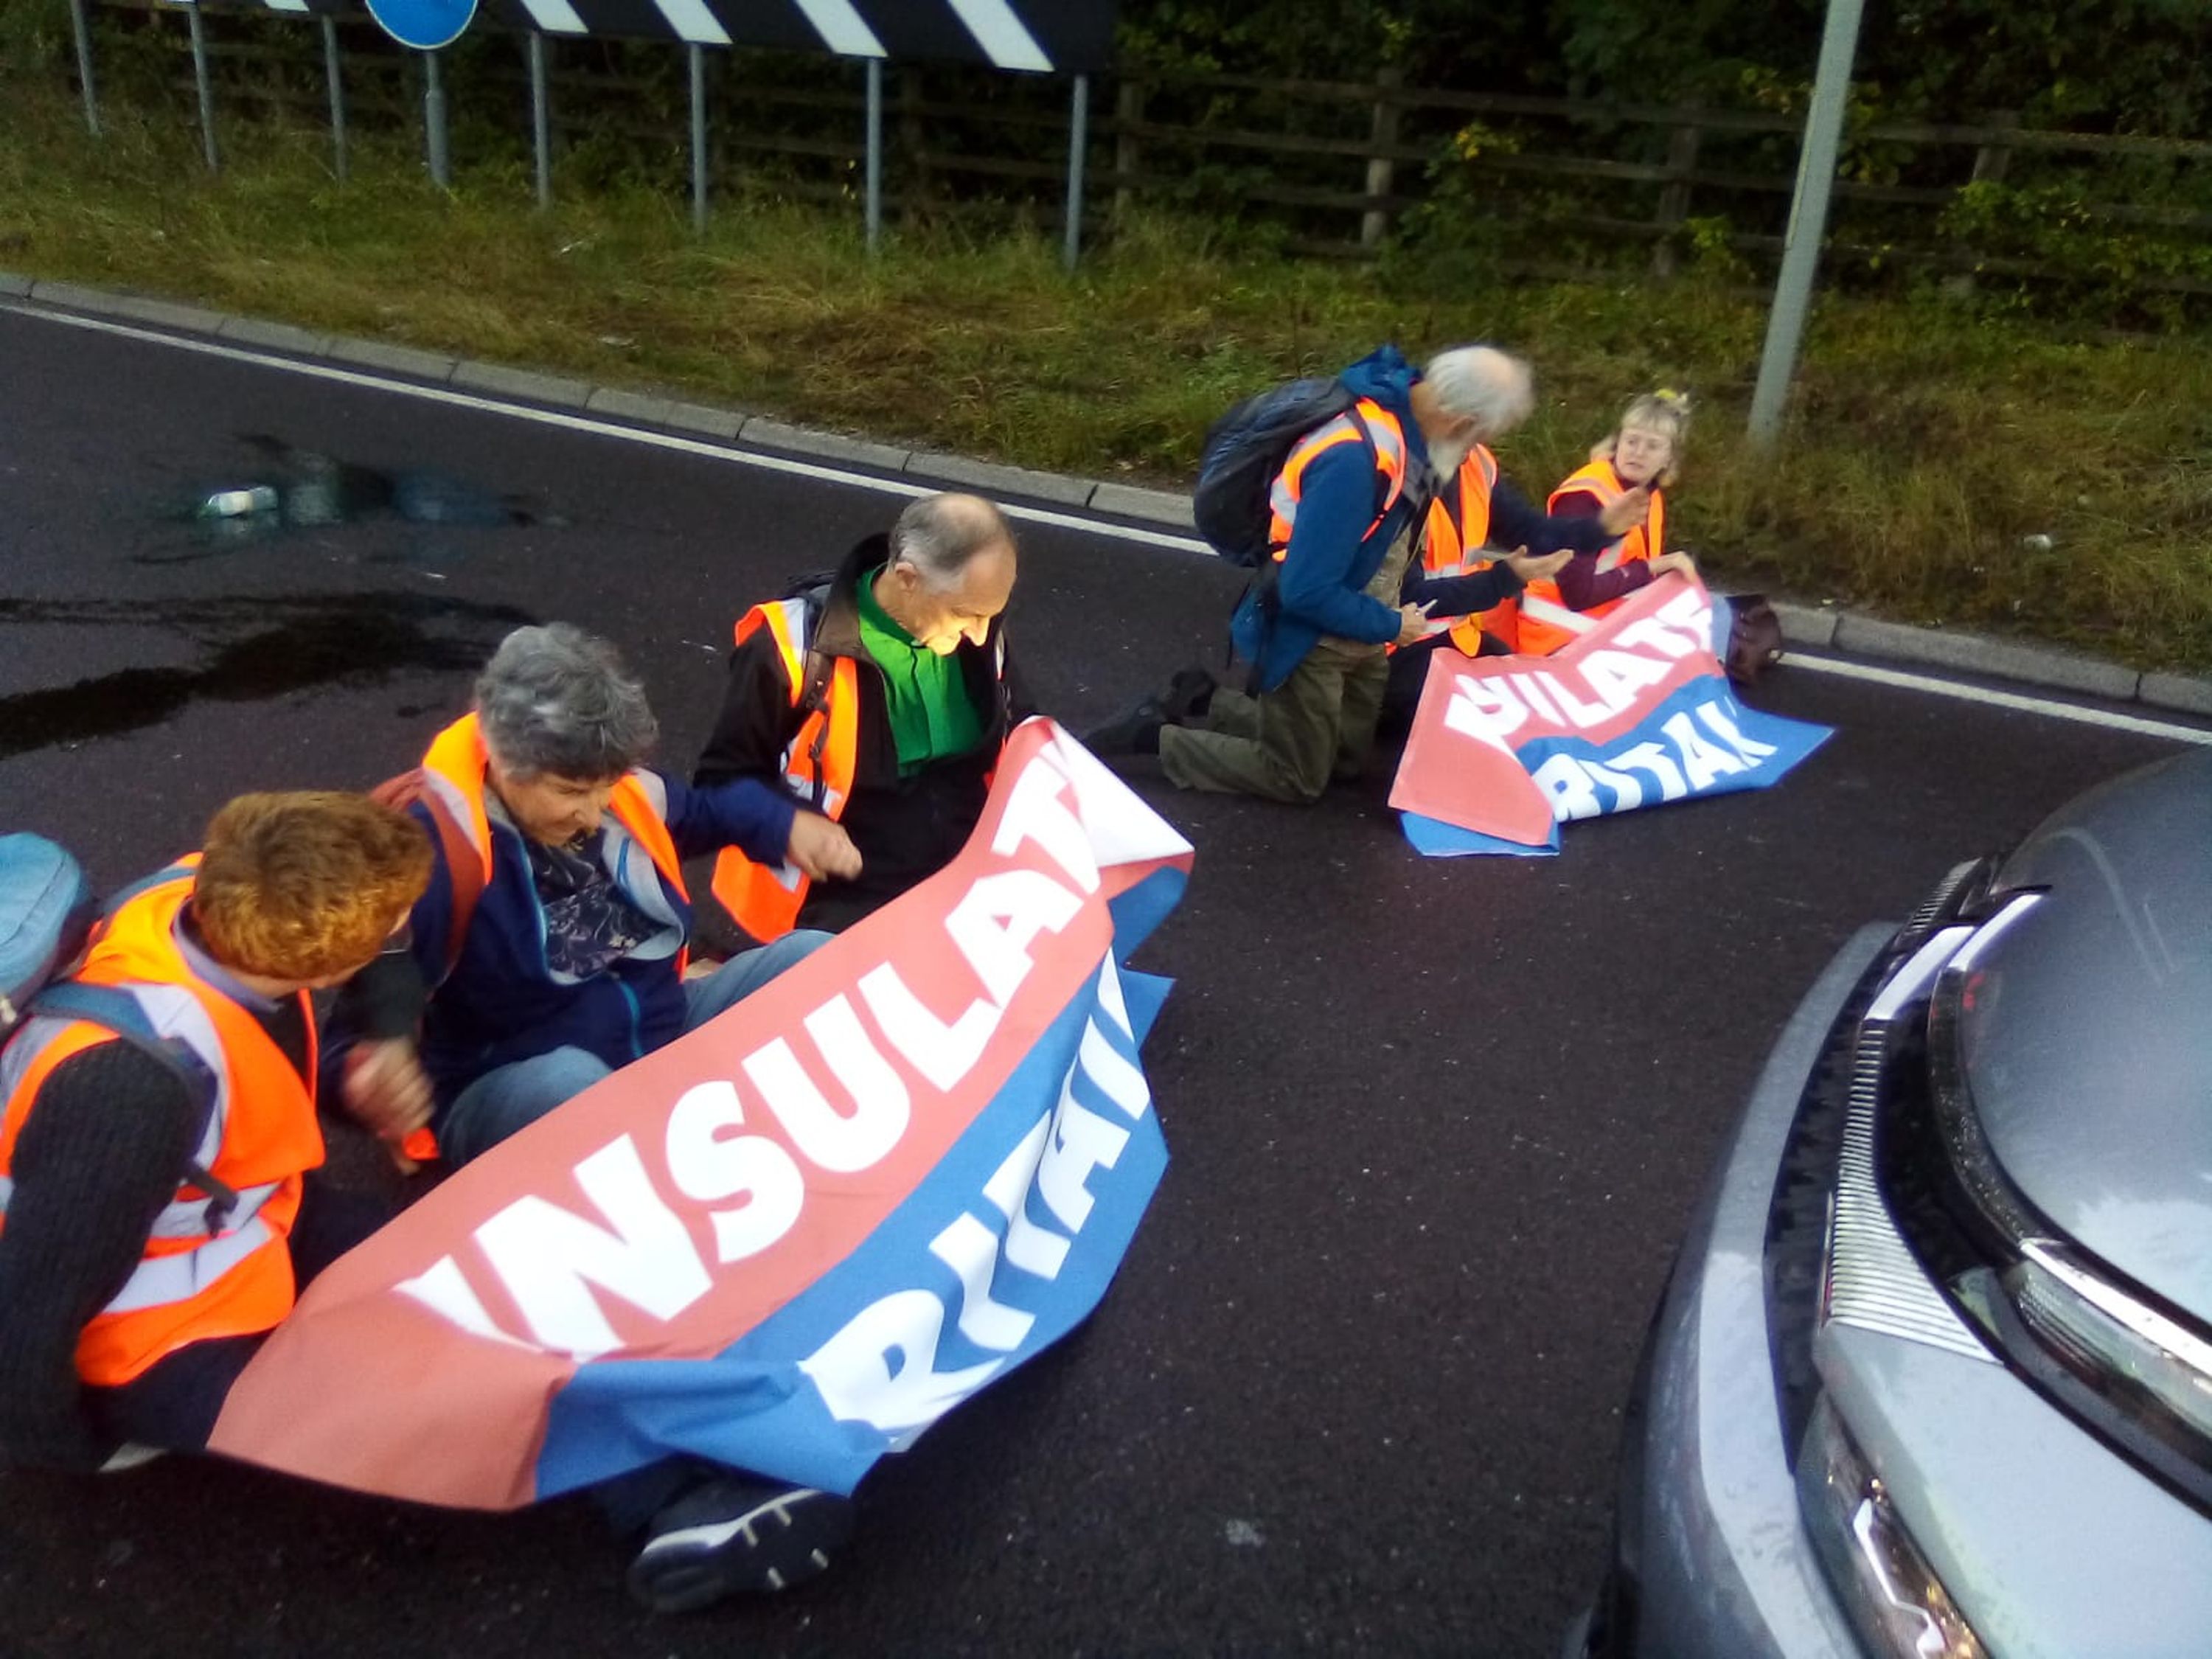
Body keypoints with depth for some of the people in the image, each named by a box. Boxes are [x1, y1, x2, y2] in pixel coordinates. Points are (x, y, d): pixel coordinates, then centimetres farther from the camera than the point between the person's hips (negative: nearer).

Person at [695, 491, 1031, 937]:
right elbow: (723, 781, -2)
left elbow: (1016, 727, 23)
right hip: (851, 903, -5)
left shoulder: (978, 635, 2)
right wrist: (790, 825, -22)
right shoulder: (796, 647, -13)